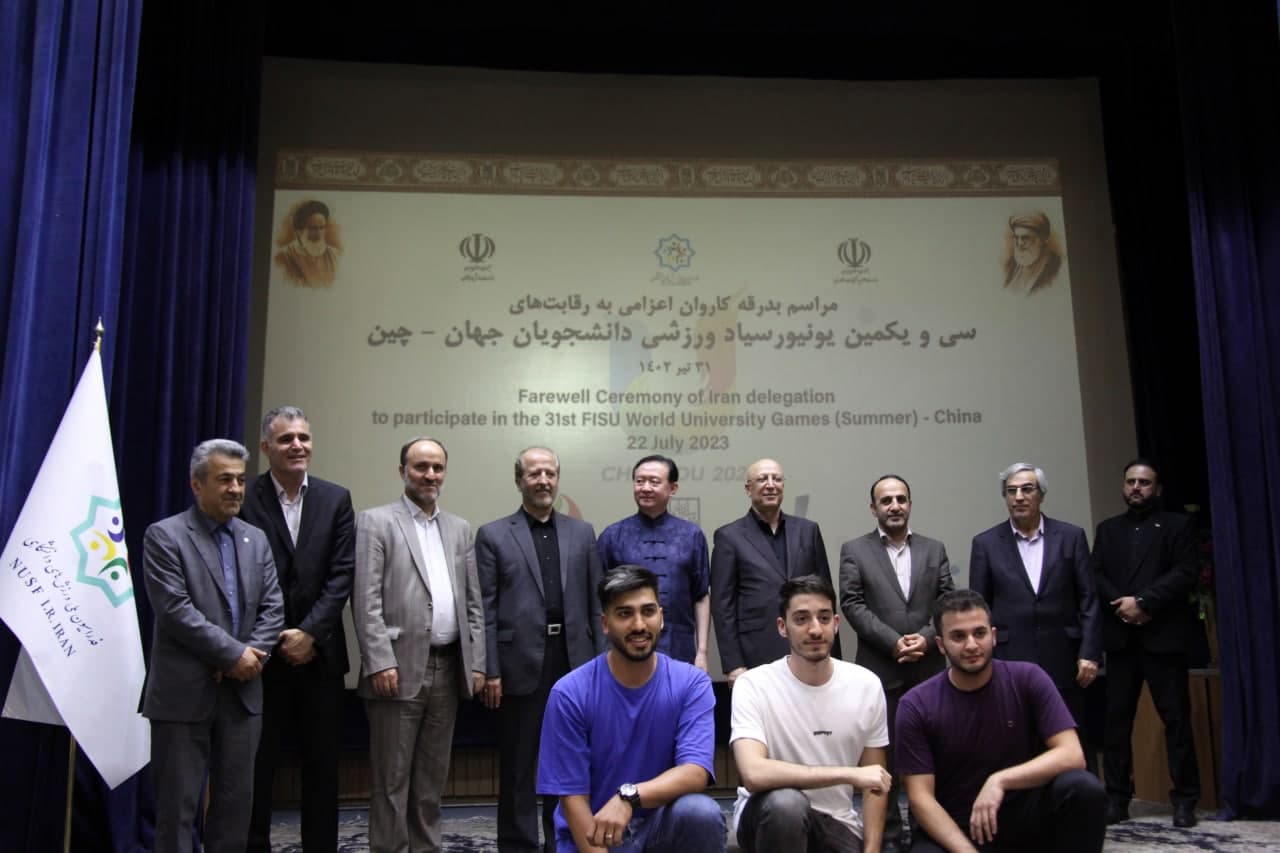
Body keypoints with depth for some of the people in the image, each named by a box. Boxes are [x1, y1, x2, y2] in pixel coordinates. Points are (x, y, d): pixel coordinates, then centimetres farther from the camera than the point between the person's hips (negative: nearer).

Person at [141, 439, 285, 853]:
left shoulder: (255, 539, 12)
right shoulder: (164, 536, -5)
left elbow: (272, 608, 7)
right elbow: (175, 610, -15)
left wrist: (250, 656, -9)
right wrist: (233, 653, -15)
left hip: (242, 690, 5)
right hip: (184, 693, -5)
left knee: (237, 799, 10)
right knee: (177, 803, 3)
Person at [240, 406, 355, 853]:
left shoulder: (336, 499, 5)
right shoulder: (244, 498, -3)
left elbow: (342, 573, -1)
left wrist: (309, 633, -9)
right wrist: (276, 638, -9)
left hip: (319, 652, 2)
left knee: (322, 766, 9)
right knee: (256, 766, 8)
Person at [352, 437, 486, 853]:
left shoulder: (459, 529, 14)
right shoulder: (375, 522, -1)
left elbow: (473, 602, 13)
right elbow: (366, 600, -9)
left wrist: (476, 662, 6)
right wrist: (380, 662, -16)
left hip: (448, 670, 5)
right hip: (400, 668, -5)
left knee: (432, 778, 14)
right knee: (391, 780, 3)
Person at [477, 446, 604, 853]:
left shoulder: (582, 533, 10)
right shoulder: (493, 535, 1)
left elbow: (595, 604, 8)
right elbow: (486, 609, -3)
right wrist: (490, 671, -8)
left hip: (574, 663, 3)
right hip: (521, 665, -3)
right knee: (518, 766, 8)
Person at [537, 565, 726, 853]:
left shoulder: (691, 683, -9)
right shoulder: (569, 694, -12)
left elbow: (695, 773, -20)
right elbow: (572, 796, -11)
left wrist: (629, 796, -35)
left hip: (661, 821, 2)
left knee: (700, 811, -28)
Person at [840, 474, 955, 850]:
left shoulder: (934, 549, 12)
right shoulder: (854, 550, 4)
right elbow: (853, 604, -4)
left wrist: (926, 638, -11)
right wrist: (894, 642, -12)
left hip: (928, 668, 2)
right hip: (879, 669, -2)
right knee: (883, 753, 4)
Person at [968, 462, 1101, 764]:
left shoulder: (1071, 537, 5)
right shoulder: (985, 543, 5)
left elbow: (1088, 600, 4)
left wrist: (1090, 653, -3)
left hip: (1063, 661, 0)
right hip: (1009, 661, 0)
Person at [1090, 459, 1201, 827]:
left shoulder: (1178, 525, 7)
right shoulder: (1108, 529, 18)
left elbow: (1186, 573, -5)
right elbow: (1096, 576, 8)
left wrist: (1143, 602, -13)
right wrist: (1121, 604, -10)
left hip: (1163, 635, -3)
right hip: (1120, 637, 3)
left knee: (1176, 718, -1)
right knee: (1117, 718, 3)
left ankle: (1185, 799, 8)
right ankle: (1117, 797, 8)